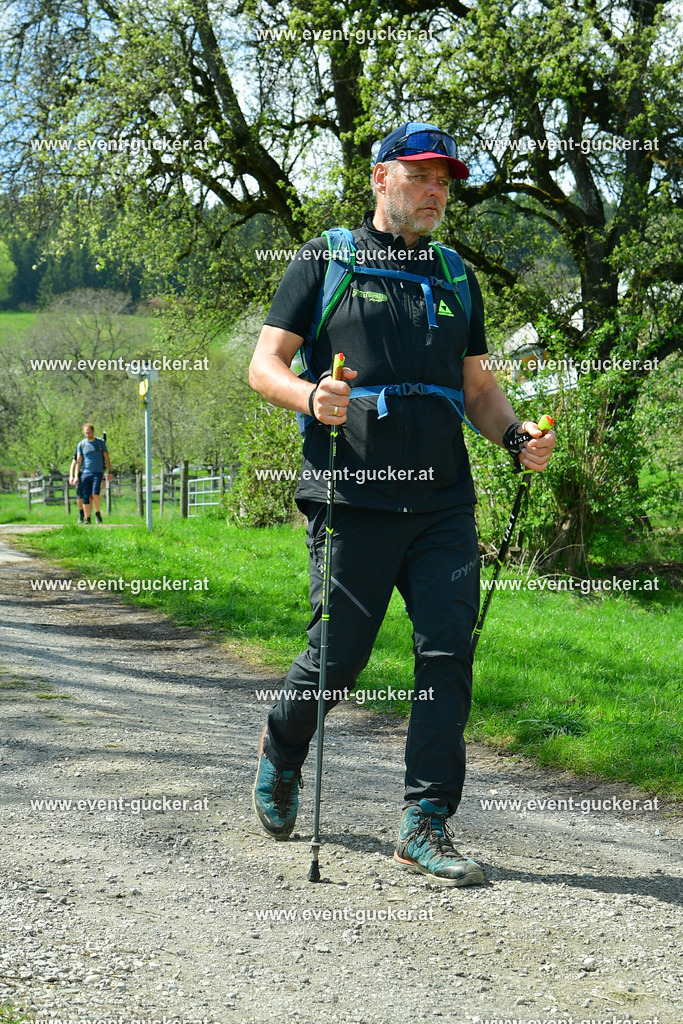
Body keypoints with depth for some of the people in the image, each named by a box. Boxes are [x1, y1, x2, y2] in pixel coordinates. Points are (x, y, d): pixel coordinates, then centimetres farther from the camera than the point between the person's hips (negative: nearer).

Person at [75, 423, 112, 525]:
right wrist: (76, 476, 3)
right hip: (85, 473, 2)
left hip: (97, 473, -2)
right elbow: (78, 461, 10)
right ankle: (87, 518, 2)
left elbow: (107, 458, 13)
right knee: (85, 497, -4)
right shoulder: (81, 444, 9)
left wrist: (109, 472, 6)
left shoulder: (100, 442, 8)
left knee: (95, 494, -19)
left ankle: (97, 513, 2)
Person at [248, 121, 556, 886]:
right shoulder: (325, 262, 5)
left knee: (449, 653, -6)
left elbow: (478, 387, 22)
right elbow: (264, 366, 3)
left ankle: (426, 825, 1)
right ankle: (280, 753, 32)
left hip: (443, 501, 4)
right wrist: (310, 397, -19)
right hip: (354, 500, -4)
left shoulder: (454, 279, 19)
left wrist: (516, 433, 1)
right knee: (338, 657, 0)